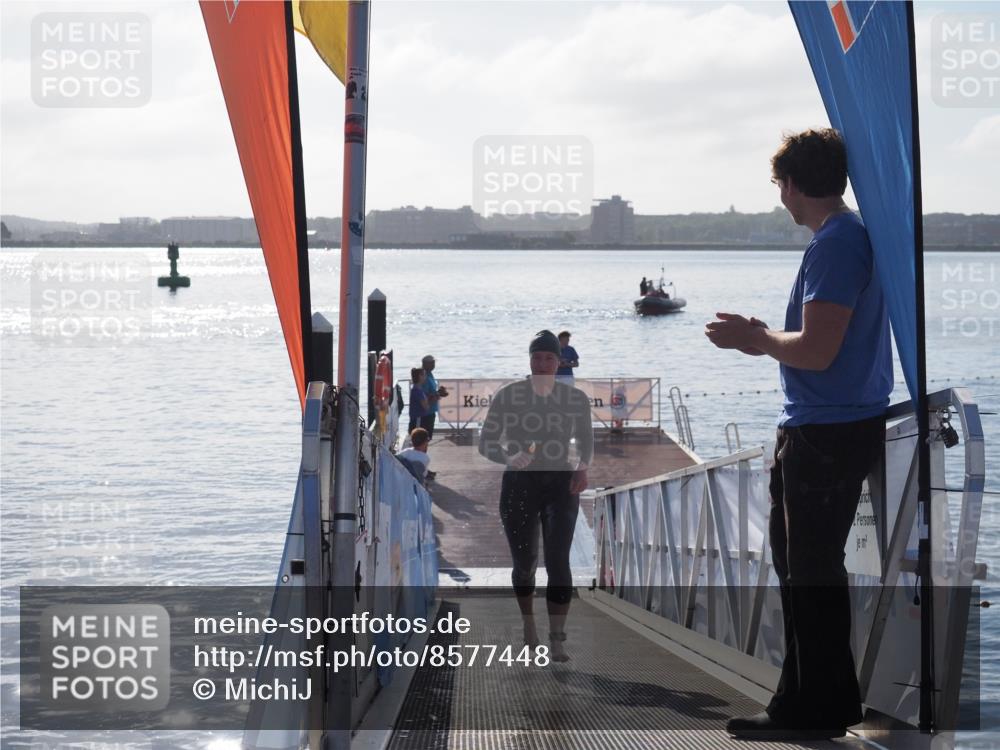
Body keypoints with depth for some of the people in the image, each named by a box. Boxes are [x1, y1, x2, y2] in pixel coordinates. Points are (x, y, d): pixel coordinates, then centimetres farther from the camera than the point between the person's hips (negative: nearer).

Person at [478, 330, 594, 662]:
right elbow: (486, 442, -1)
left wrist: (582, 467, -4)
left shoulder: (575, 398, 1)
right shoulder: (507, 395, -3)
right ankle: (528, 623, 35)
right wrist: (509, 458, -21)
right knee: (523, 561, 10)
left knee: (558, 560, -15)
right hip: (519, 484, 0)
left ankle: (557, 638, -15)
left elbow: (586, 439, 16)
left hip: (560, 485, 0)